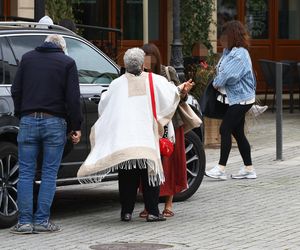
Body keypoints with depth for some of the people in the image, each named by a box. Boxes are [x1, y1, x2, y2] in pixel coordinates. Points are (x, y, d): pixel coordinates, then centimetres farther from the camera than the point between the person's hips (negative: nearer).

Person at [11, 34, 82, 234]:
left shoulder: (27, 58, 10)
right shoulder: (67, 62, 2)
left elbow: (16, 91, 9)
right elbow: (73, 98, -3)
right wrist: (76, 127, 1)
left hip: (28, 121, 2)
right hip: (54, 123, -2)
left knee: (26, 173, 4)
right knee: (49, 174, 4)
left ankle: (25, 221, 0)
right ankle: (42, 221, 2)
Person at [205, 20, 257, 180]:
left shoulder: (240, 55, -19)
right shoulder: (229, 52, 11)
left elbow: (228, 75, -22)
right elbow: (221, 70, 14)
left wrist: (216, 83, -5)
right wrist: (218, 83, -4)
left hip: (241, 99, -10)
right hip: (237, 98, 10)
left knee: (225, 129, -11)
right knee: (237, 132, 12)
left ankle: (221, 168, -10)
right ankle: (248, 169, 17)